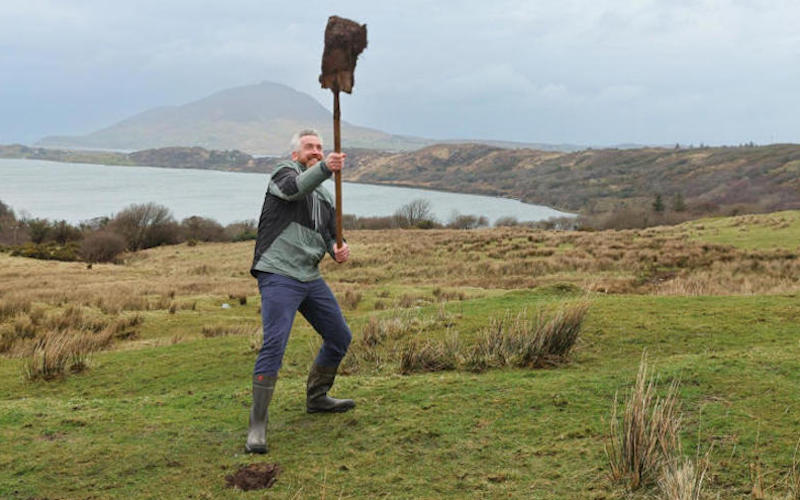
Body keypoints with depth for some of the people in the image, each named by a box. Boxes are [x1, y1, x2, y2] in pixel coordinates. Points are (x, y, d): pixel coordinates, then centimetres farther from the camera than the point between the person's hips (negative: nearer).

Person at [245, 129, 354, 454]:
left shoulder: (325, 198, 19)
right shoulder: (285, 171, -2)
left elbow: (331, 236, 20)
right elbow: (293, 188, -26)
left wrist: (339, 250, -5)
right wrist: (325, 168, -44)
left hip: (310, 278, 8)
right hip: (278, 276, -8)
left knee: (340, 338, 15)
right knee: (274, 345, -19)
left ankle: (316, 398, 35)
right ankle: (257, 427, -14)